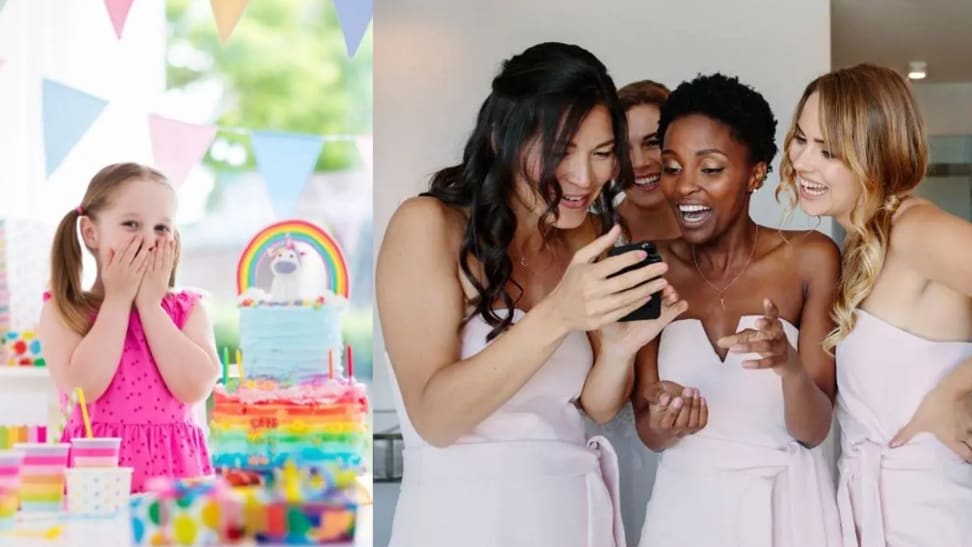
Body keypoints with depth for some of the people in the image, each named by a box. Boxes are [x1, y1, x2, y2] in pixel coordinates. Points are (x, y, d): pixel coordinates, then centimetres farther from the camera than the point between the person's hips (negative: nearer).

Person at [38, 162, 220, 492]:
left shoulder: (187, 310, 6)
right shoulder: (63, 311, 2)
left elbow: (196, 388, -9)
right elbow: (82, 387, -14)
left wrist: (149, 303, -6)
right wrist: (118, 299, -7)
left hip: (174, 467, 1)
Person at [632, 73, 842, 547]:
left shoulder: (810, 258, -8)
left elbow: (814, 429, -11)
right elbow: (649, 433, -3)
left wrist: (789, 366, -30)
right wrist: (663, 423, -25)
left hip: (784, 505, -1)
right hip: (685, 504, 1)